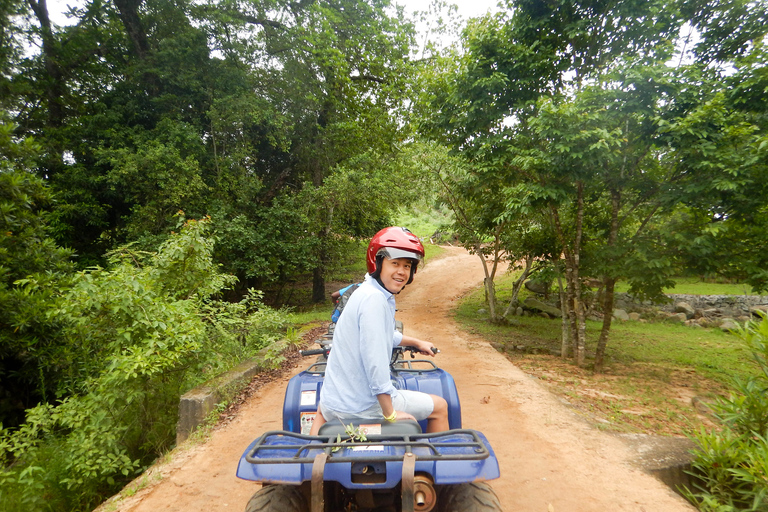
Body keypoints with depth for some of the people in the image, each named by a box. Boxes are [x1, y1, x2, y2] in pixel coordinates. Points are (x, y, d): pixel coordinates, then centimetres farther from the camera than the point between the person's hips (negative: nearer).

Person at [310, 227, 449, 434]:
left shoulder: (367, 292, 7)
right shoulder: (374, 298, -23)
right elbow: (374, 360, -28)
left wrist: (417, 342, 37)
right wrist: (390, 414, -19)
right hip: (364, 407, -8)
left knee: (322, 409, 44)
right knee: (440, 406, 12)